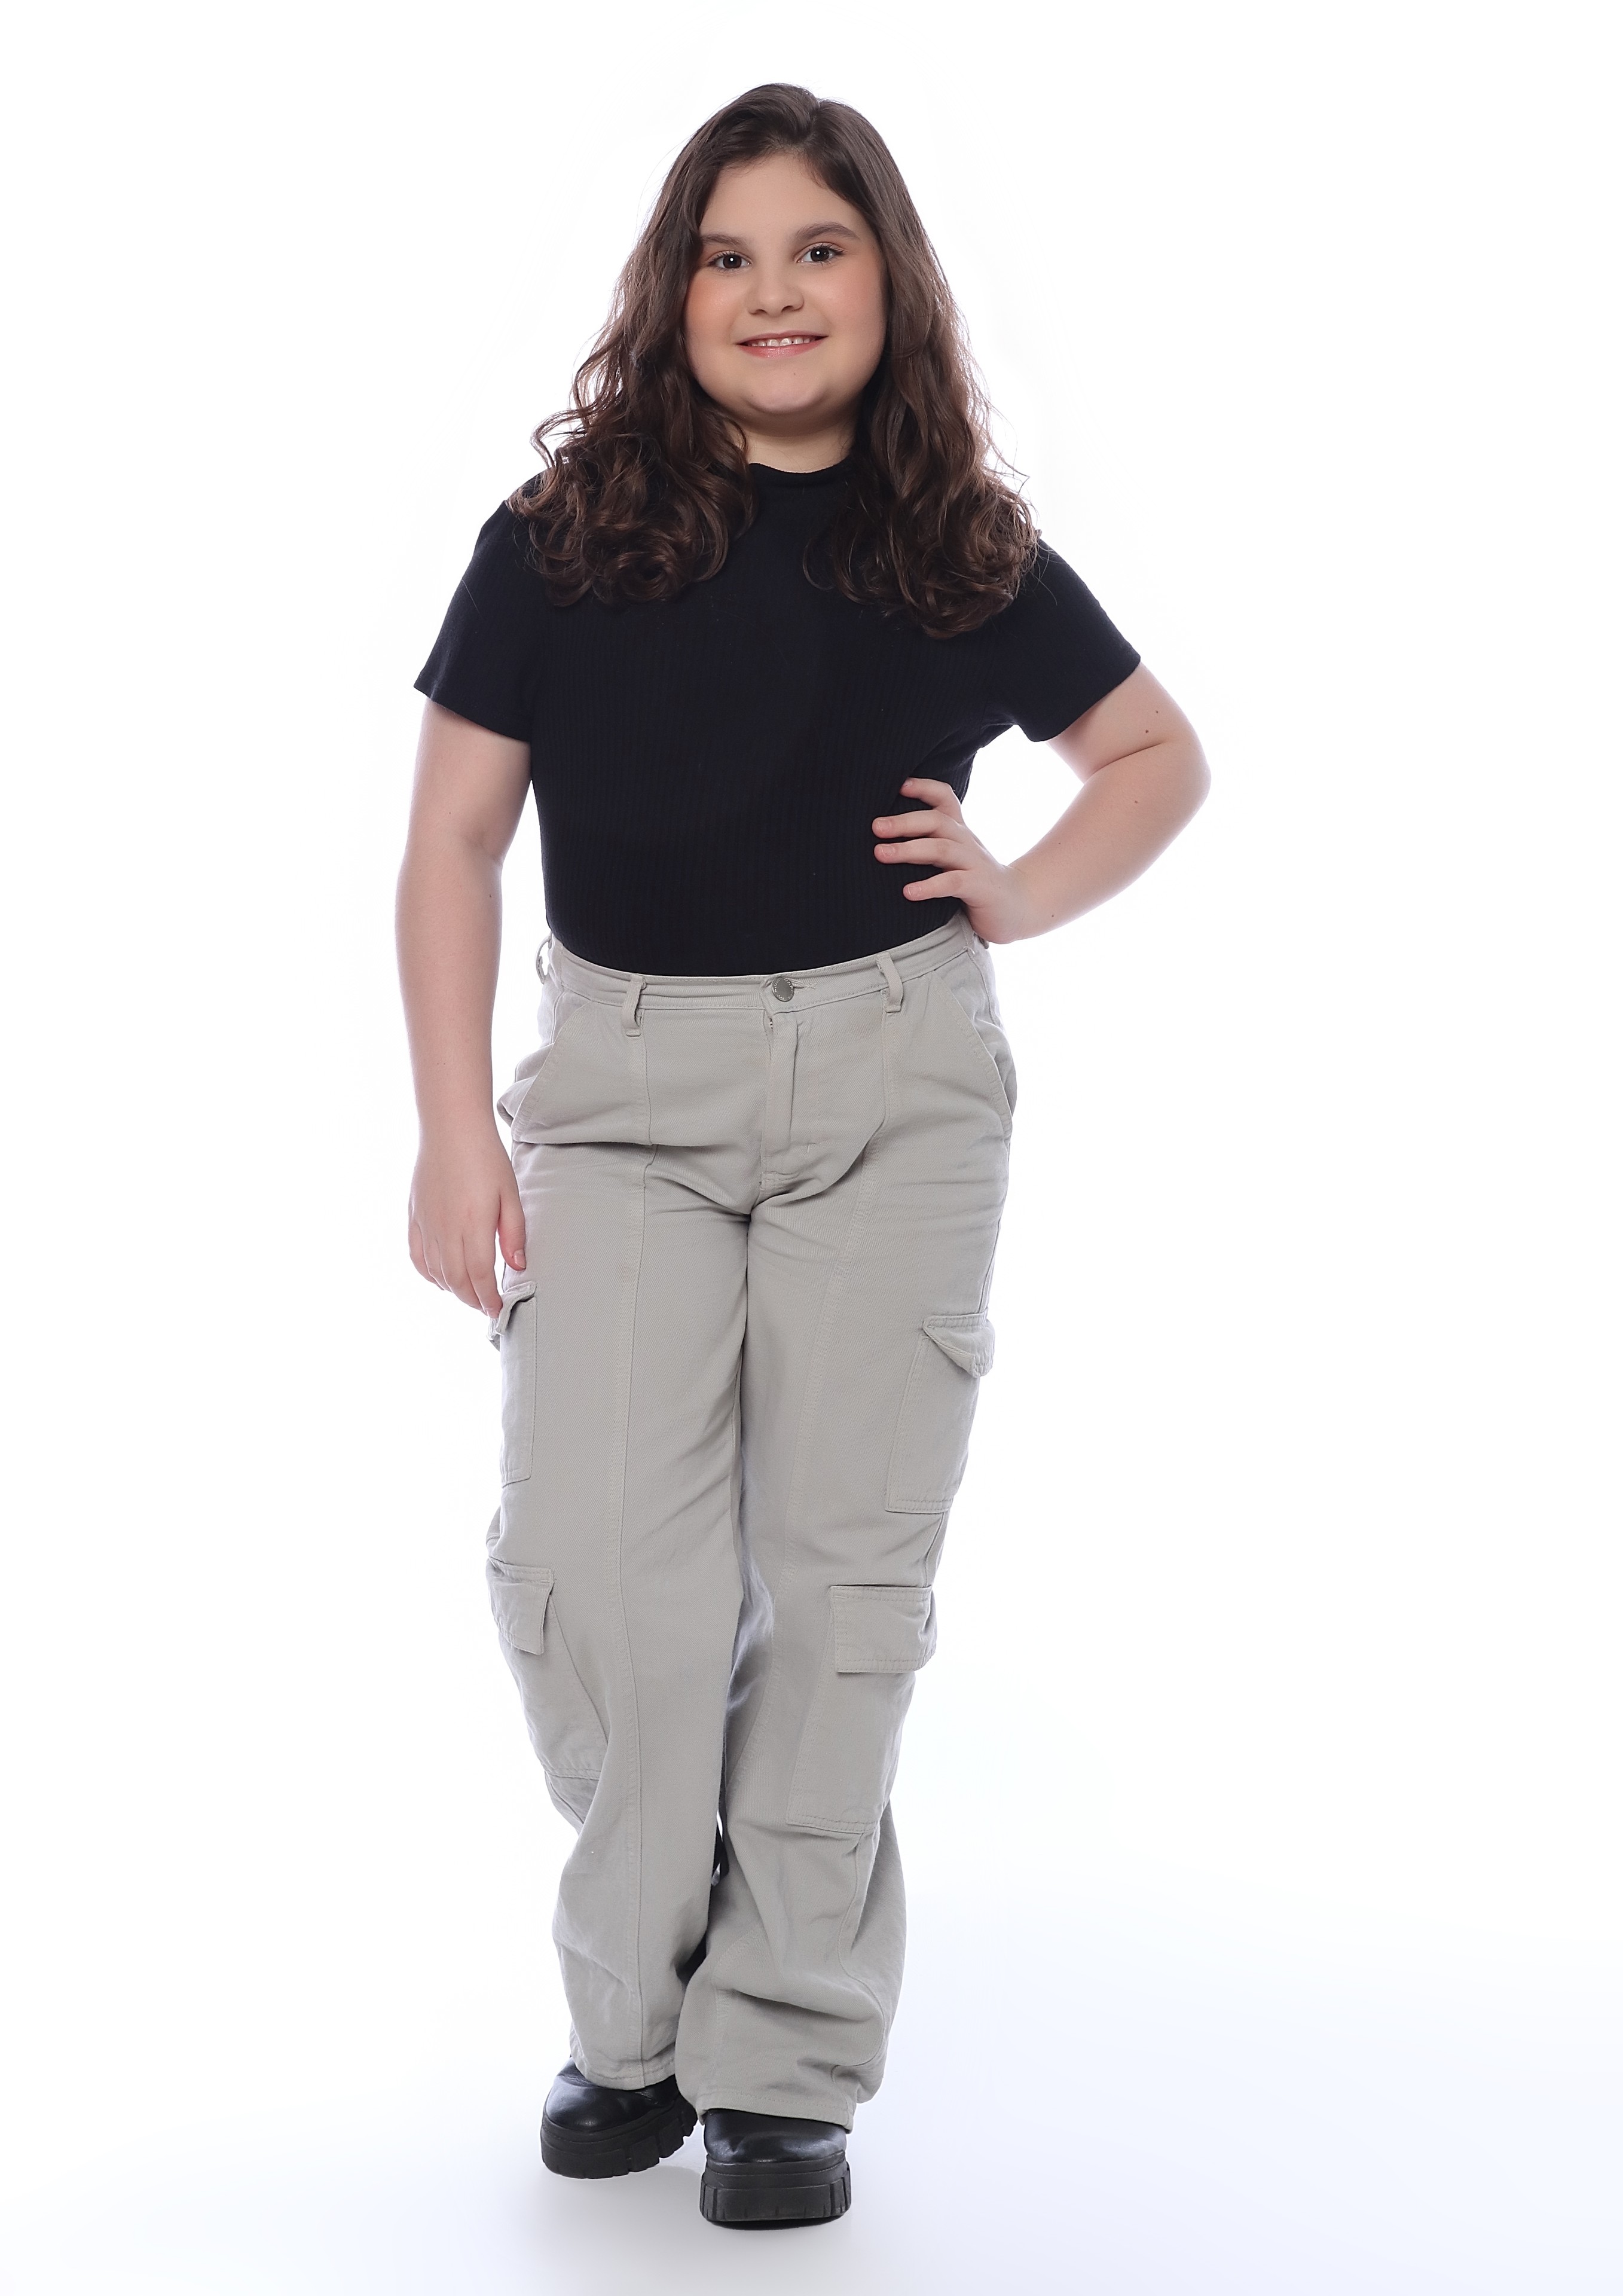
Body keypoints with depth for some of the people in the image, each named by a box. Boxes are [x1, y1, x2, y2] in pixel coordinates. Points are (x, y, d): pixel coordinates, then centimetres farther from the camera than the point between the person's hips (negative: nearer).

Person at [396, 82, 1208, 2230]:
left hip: (896, 1081, 1)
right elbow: (453, 842, 2)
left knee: (843, 1571, 1)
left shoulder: (966, 553, 5)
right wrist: (456, 1133, -4)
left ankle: (785, 2060, 13)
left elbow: (1161, 754, 18)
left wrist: (1023, 898, 0)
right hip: (623, 1079, 0)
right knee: (592, 1558, -9)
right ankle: (636, 2010, 14)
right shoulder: (563, 539, 2)